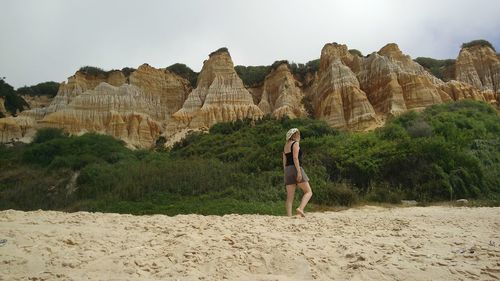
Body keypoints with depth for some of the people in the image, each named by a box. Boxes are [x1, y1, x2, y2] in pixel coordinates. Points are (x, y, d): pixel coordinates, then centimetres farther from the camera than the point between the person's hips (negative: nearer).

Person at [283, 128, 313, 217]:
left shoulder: (286, 146, 21)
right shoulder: (295, 143, -2)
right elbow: (295, 158, -15)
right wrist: (299, 171, -20)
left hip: (287, 170, 8)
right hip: (295, 168, -8)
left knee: (290, 196, 3)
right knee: (309, 192, -3)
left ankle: (289, 216, -5)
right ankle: (300, 208, -22)